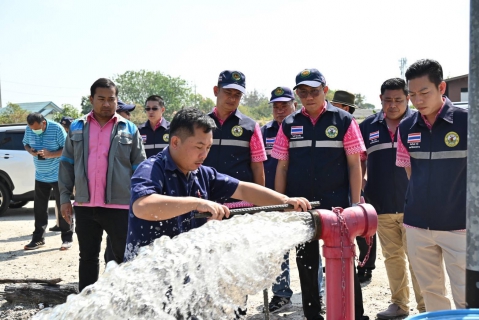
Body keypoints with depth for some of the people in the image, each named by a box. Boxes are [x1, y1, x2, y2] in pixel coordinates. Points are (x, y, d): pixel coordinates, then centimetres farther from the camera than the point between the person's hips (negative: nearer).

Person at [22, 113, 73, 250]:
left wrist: (50, 154, -26)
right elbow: (25, 143, 14)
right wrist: (30, 150, -10)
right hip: (40, 176, 5)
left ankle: (67, 238, 9)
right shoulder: (29, 130, -3)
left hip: (58, 175, -5)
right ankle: (38, 239, 18)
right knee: (39, 208, 8)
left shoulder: (56, 128, -17)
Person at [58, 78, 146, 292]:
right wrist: (65, 197, 5)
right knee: (87, 257, 14)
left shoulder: (129, 130, 2)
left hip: (119, 205, -2)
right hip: (84, 205, 3)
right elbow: (67, 164, 10)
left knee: (125, 258, 4)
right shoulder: (77, 128, 8)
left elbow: (140, 169, 3)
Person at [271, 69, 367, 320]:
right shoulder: (289, 124, 5)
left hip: (336, 205, -2)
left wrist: (355, 204, -7)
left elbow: (354, 164, -2)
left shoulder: (343, 120, -2)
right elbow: (282, 167, 6)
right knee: (306, 264, 13)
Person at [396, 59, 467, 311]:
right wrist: (423, 200, 10)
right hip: (417, 225, 4)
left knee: (466, 298, 3)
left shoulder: (467, 121, -10)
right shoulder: (406, 128, 2)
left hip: (459, 225, -4)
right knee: (430, 291, 15)